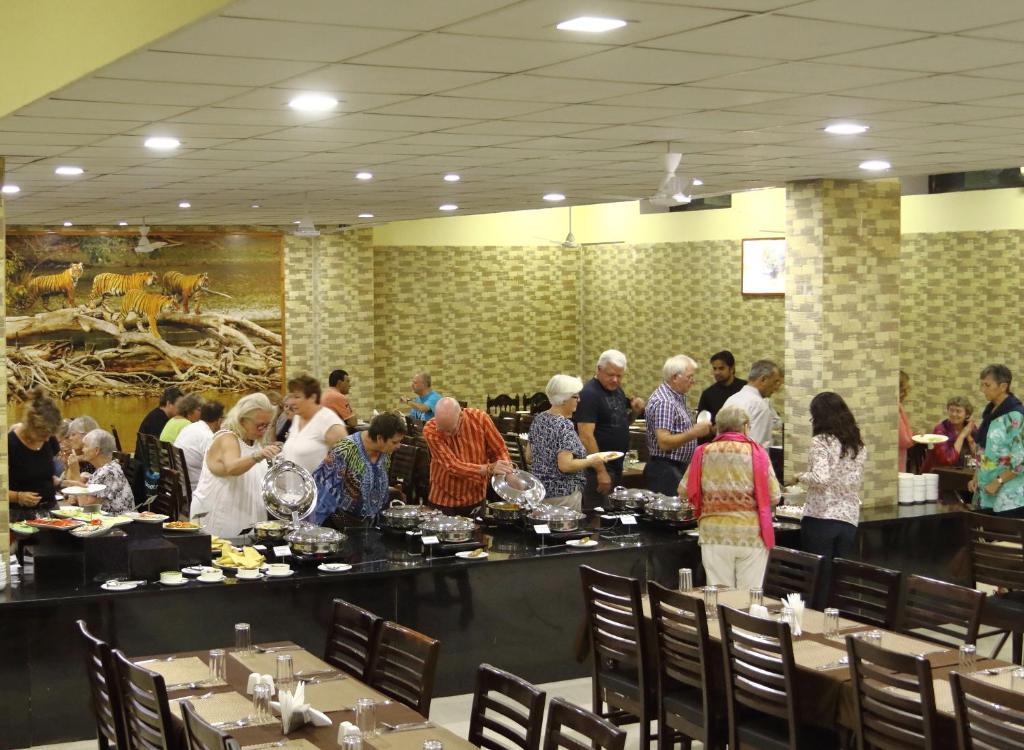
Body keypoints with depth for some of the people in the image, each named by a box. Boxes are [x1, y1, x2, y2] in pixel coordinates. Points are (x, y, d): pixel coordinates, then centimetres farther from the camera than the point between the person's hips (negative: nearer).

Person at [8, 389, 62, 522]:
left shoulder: (50, 441, 5)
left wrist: (62, 482, 4)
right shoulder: (10, 444, -12)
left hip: (50, 511, 5)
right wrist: (18, 496, -25)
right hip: (21, 515, -5)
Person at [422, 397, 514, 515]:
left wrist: (507, 472, -24)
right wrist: (489, 469, -38)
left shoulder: (480, 419, -16)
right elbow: (452, 466, -28)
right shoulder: (430, 430, -22)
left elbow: (499, 451, -4)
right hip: (444, 500, -2)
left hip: (476, 498, 2)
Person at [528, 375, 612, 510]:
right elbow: (565, 466, -25)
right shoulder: (564, 426, -19)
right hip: (562, 494, -8)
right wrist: (592, 461, -13)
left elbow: (530, 456, 12)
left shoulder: (538, 419, 5)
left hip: (538, 489, 9)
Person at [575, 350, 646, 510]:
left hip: (617, 466, 9)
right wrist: (601, 471, -23)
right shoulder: (589, 394, -16)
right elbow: (586, 436, -21)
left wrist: (635, 412, 2)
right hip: (598, 467, -9)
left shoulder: (617, 390, 10)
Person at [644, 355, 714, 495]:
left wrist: (697, 430, 12)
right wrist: (694, 433, -26)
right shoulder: (663, 402, -18)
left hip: (678, 469, 10)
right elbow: (664, 443, -25)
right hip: (666, 471, -10)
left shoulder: (677, 397, 14)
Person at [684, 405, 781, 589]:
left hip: (714, 533, 2)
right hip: (751, 534, -2)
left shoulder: (704, 452, 0)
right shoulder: (756, 453, -5)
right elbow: (774, 497, -5)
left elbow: (684, 490, 5)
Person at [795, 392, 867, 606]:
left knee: (818, 582, 1)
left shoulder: (821, 441, -9)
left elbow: (820, 478, -21)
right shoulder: (858, 446, 11)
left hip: (820, 518, -5)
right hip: (849, 520, 6)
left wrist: (800, 477, -3)